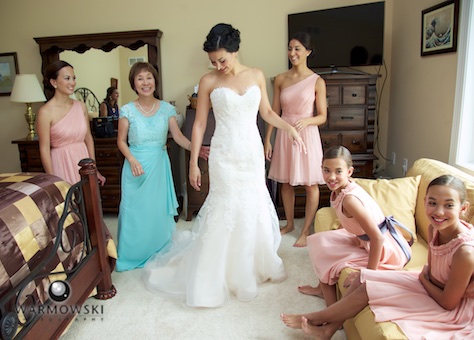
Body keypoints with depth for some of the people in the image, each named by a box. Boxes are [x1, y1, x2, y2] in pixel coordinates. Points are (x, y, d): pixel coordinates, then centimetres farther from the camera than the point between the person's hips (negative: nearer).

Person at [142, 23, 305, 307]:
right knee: (225, 210, -3)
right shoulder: (209, 81, -3)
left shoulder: (257, 75, 5)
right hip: (225, 155, -3)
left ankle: (257, 265, 34)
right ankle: (212, 280, 14)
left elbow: (268, 113, 14)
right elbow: (199, 124, -1)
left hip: (252, 153, 4)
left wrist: (290, 128, -3)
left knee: (254, 208, 12)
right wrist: (193, 162, -3)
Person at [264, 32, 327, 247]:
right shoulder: (280, 79, 3)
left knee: (310, 184, 4)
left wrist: (306, 120, -25)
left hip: (307, 135, -3)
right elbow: (274, 112, 6)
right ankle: (290, 223, 32)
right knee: (285, 182, 13)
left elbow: (322, 117, -4)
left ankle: (306, 231, 19)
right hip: (284, 135, 4)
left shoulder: (317, 81, -6)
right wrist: (267, 139, 3)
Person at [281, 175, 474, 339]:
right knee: (364, 276, 0)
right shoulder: (434, 229, -12)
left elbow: (448, 302, -22)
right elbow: (431, 271, 0)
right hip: (429, 285, 7)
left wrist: (423, 279, -9)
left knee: (367, 289, -12)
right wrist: (425, 276, -19)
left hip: (452, 308, -7)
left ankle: (317, 318, 11)